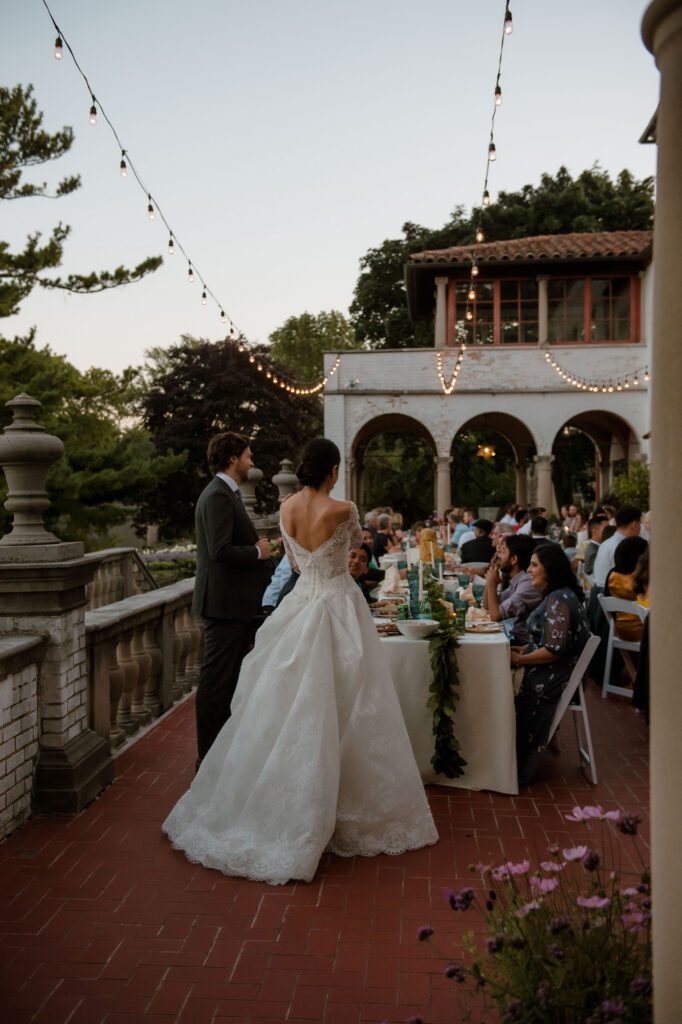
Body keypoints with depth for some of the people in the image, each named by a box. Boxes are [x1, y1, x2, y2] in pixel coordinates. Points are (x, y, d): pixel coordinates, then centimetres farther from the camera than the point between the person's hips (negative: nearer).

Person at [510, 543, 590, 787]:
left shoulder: (558, 600, -20)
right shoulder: (560, 595, 12)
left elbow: (554, 650, -24)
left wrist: (518, 659, -14)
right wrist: (523, 650, 6)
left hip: (549, 681, -10)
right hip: (550, 675, 10)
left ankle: (516, 772, 4)